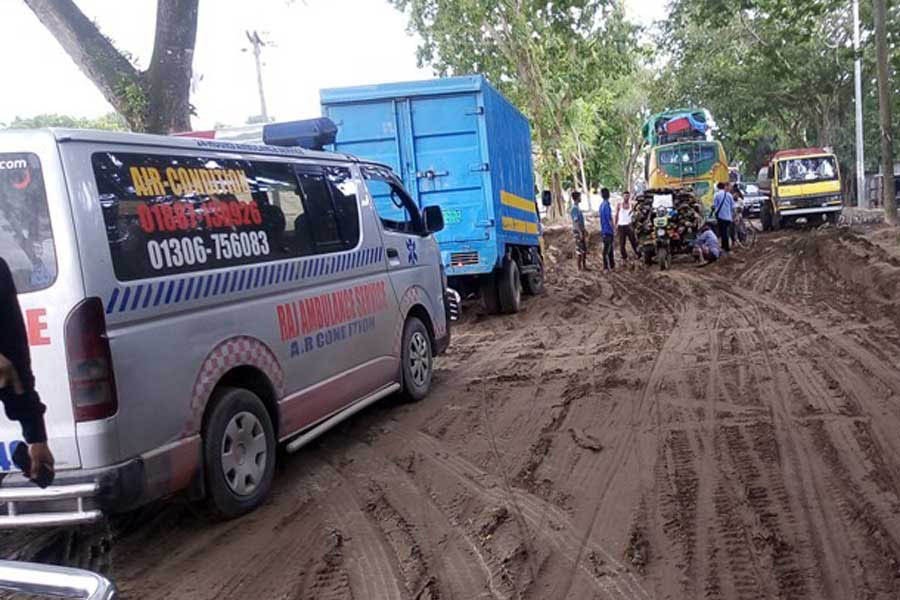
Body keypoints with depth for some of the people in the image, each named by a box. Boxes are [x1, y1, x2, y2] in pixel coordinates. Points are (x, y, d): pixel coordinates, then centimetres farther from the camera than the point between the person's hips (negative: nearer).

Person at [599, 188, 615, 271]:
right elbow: (609, 219, -20)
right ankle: (606, 267, 3)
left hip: (604, 230, 9)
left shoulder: (602, 205, 9)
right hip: (608, 230, -9)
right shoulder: (607, 205, -19)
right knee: (607, 250, -3)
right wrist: (614, 230, -15)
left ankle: (612, 265, 23)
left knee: (610, 248, 16)